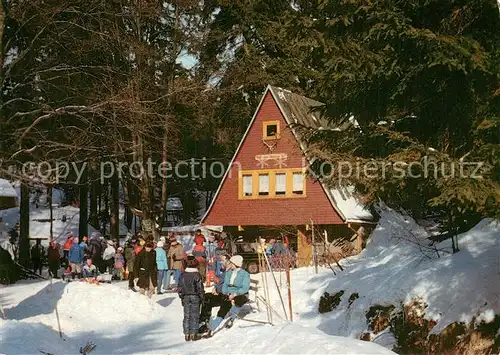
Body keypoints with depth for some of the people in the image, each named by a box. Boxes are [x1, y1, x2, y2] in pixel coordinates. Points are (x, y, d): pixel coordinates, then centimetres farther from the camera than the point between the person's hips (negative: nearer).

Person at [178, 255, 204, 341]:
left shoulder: (182, 275, 0)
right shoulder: (197, 275, -12)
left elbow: (179, 288, 6)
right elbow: (200, 288, -9)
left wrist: (182, 297, 17)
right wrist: (201, 298, 2)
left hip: (185, 297, 4)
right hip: (195, 297, -4)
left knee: (187, 316, 9)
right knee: (195, 316, 4)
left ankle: (187, 334, 11)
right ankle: (193, 334, 5)